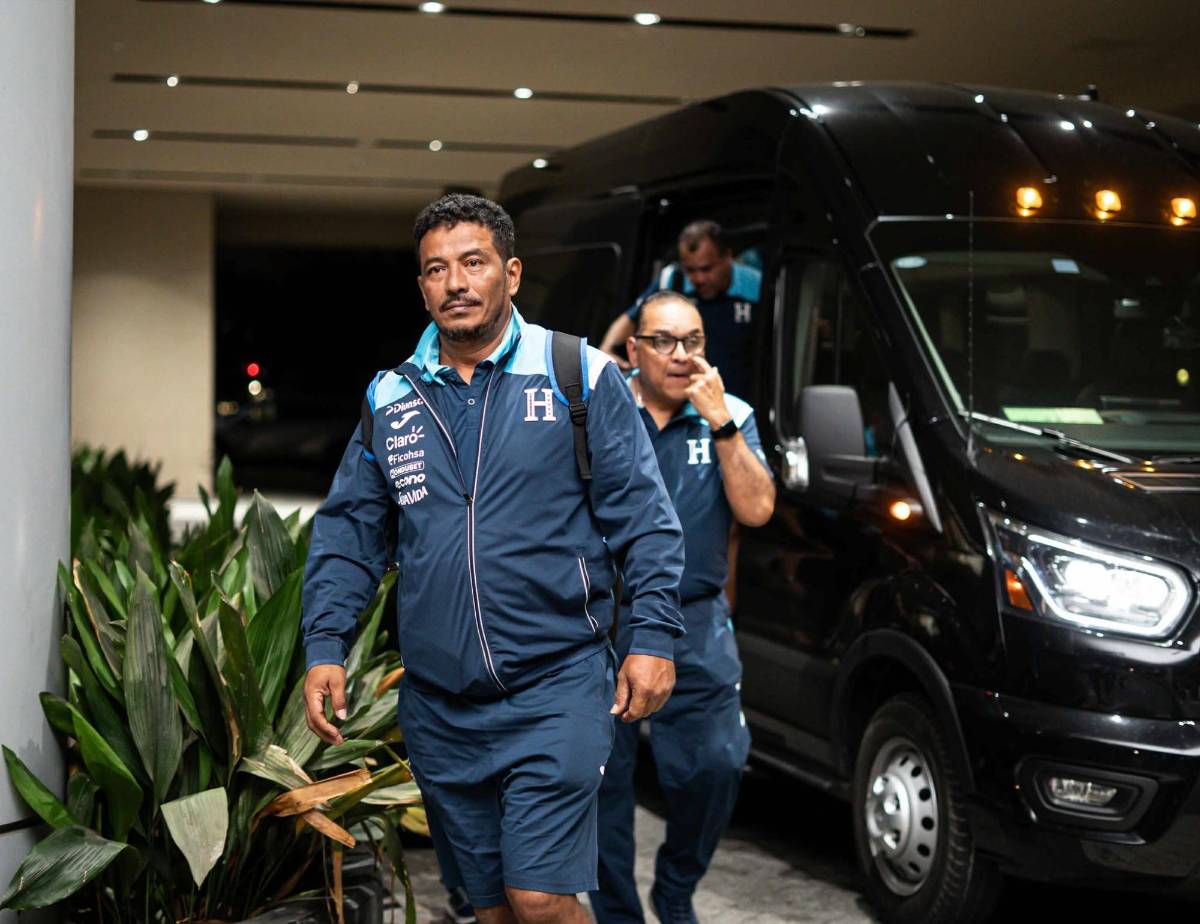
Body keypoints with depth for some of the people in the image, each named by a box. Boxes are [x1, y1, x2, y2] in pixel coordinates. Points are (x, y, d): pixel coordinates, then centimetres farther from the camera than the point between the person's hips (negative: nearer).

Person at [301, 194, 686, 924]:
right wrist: (325, 646, 3)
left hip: (556, 692, -4)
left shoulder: (580, 377, -2)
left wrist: (653, 638, -11)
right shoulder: (390, 399, 9)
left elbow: (644, 519, -2)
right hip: (439, 707, 4)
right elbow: (348, 533, 13)